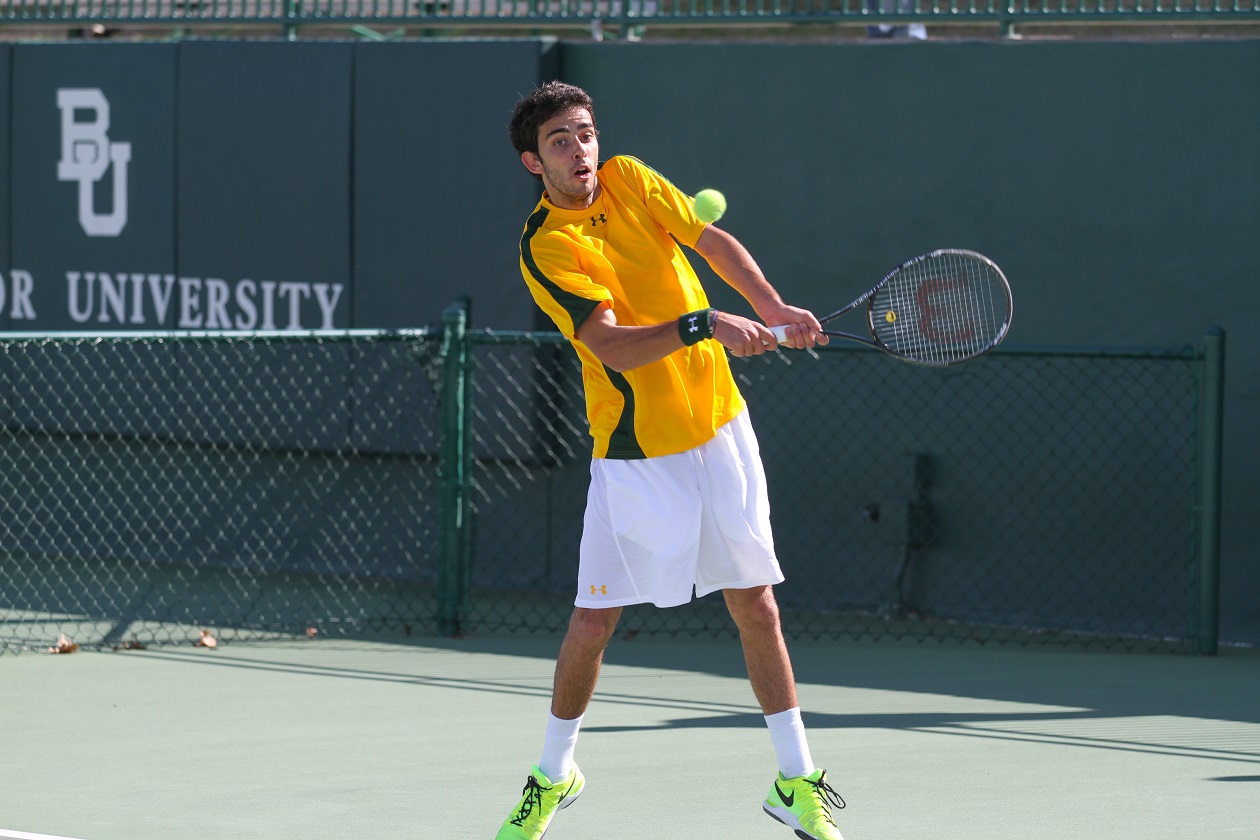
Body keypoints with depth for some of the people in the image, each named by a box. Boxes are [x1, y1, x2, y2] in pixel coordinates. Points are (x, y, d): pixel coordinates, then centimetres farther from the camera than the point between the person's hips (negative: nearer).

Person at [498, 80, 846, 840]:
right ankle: (554, 776, 21)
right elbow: (613, 346, -23)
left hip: (719, 425, 4)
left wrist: (773, 307, -4)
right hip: (635, 453, -4)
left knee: (755, 602, 4)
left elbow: (716, 242, 11)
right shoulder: (546, 248, -14)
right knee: (594, 620, -3)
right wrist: (705, 326, -33)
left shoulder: (632, 180, 1)